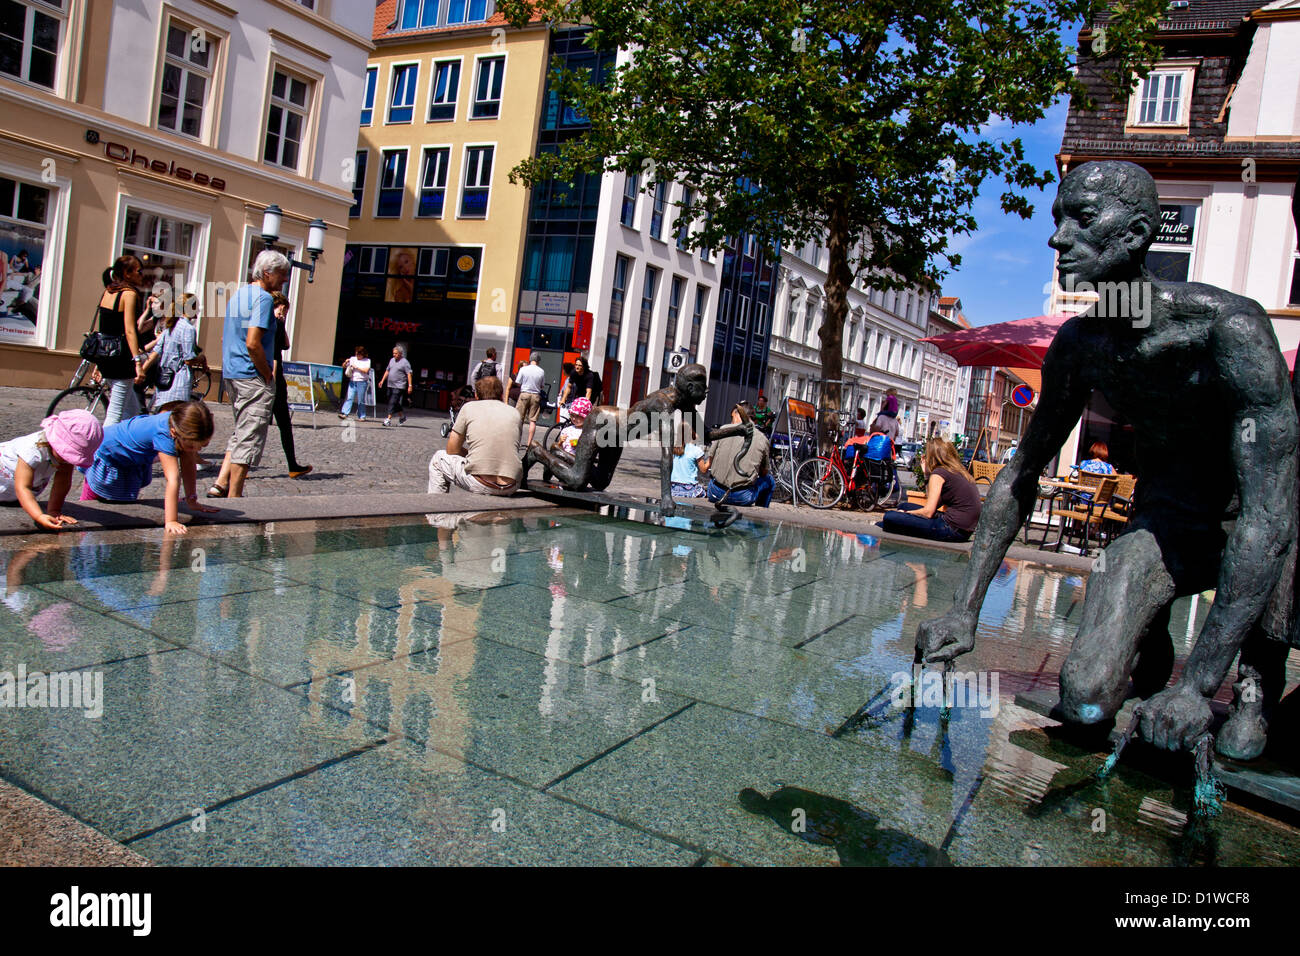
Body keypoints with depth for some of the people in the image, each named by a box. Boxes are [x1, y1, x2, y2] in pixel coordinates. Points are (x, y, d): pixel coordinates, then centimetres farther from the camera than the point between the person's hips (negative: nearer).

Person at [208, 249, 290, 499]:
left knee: (241, 432, 20)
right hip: (254, 377, -10)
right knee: (249, 437, -3)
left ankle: (221, 483, 17)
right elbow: (253, 343, -24)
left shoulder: (238, 294, 16)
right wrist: (268, 374, -13)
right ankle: (234, 496, 2)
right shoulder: (263, 298, -14)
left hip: (233, 374, 10)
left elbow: (225, 337, 22)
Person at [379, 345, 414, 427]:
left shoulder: (405, 362, -7)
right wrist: (382, 380, 18)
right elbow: (387, 371, 23)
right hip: (390, 386, 8)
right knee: (392, 402, 11)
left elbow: (409, 374, -12)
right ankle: (402, 416, 26)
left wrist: (410, 385, -18)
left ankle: (388, 419, -13)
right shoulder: (392, 360, 14)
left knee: (393, 402, -12)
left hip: (399, 387, -8)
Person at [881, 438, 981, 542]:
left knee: (890, 517, -14)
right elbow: (934, 504, 17)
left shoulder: (938, 473, -10)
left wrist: (905, 513, 3)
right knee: (904, 506, 20)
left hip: (952, 529, -10)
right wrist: (927, 474, 20)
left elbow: (928, 512, -13)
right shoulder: (958, 471, 16)